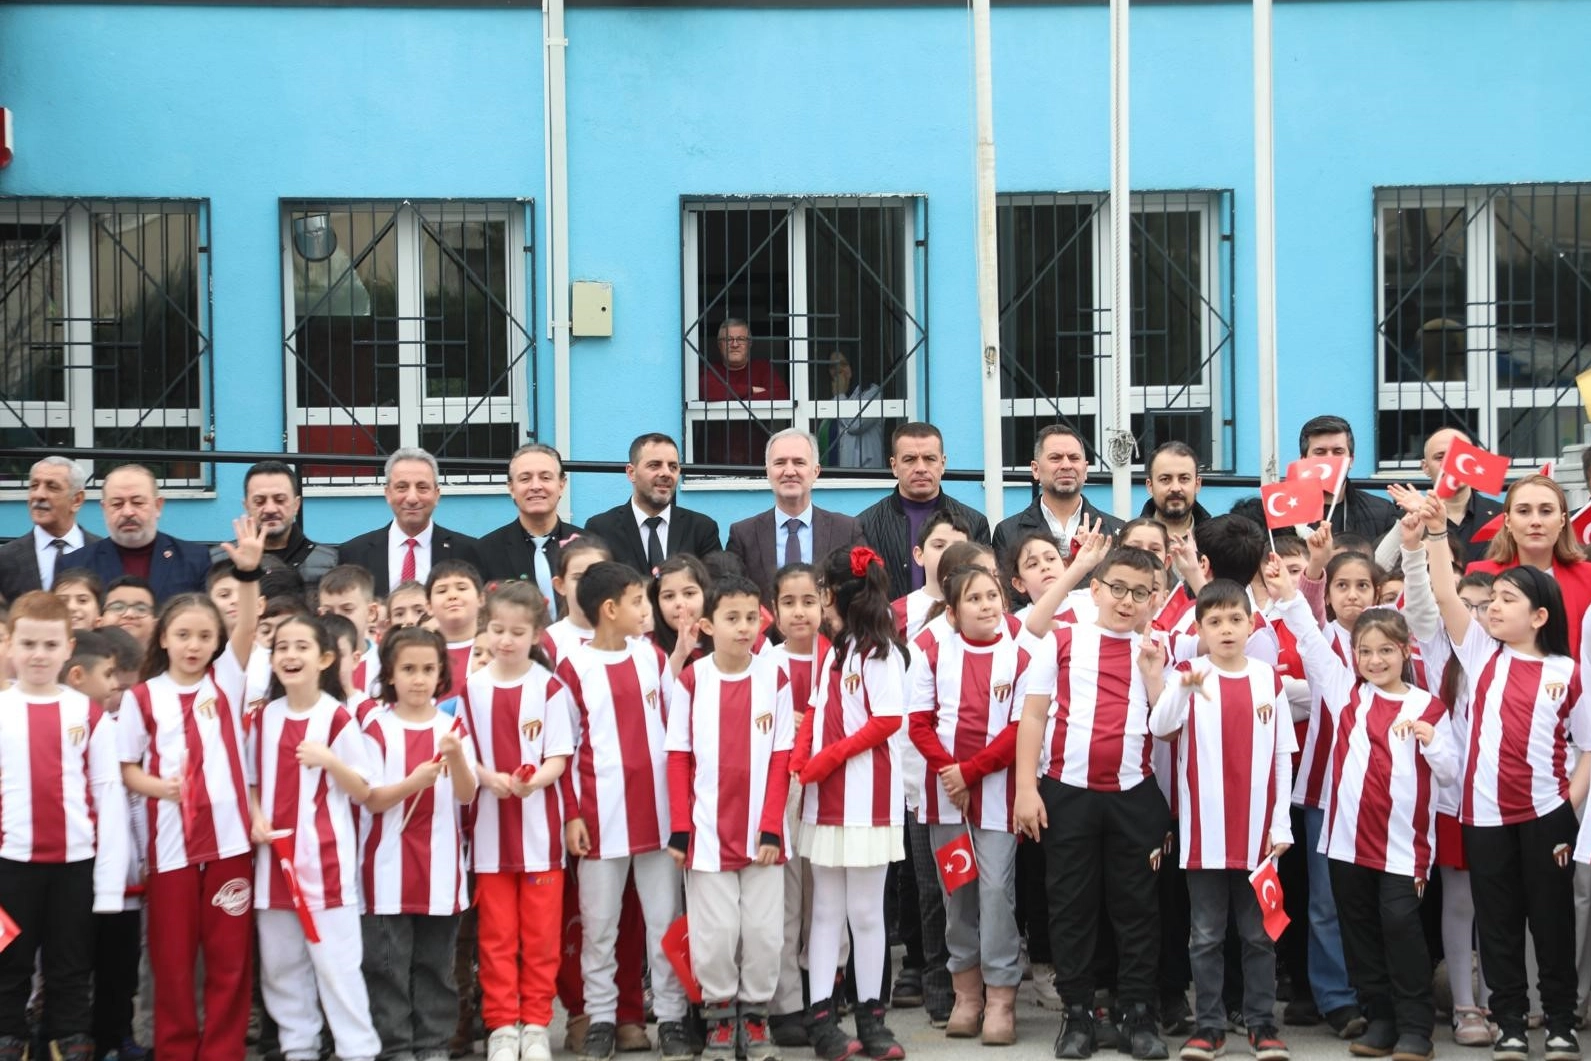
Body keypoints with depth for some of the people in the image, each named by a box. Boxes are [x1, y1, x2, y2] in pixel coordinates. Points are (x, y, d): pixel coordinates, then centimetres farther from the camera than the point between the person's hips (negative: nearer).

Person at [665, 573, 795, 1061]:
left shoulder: (774, 679, 1)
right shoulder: (691, 680, -1)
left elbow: (781, 760, 1)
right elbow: (678, 760, 1)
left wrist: (771, 828, -6)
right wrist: (679, 830, -4)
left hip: (762, 832, 1)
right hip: (707, 833, -1)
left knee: (764, 931, 4)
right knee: (715, 934, 2)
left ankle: (754, 1016, 20)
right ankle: (719, 1020, 18)